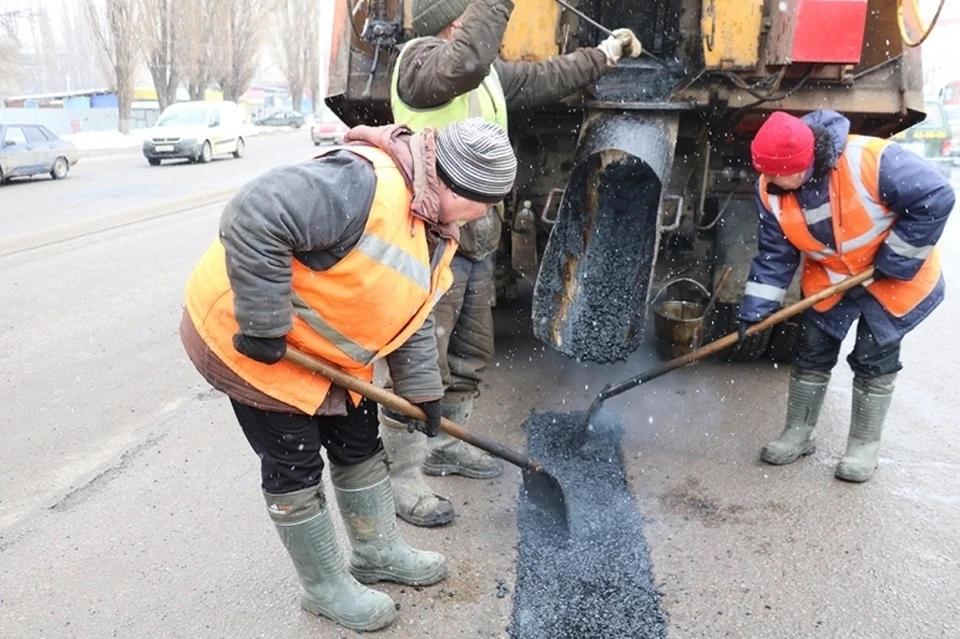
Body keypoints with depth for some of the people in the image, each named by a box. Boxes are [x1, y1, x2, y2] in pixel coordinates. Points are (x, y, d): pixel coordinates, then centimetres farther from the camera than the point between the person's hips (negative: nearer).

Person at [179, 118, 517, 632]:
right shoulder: (368, 184, -33)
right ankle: (325, 588, 23)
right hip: (242, 337, -9)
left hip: (322, 346, 9)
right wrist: (263, 325, -34)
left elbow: (413, 316, 11)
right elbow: (253, 218, -41)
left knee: (359, 444, 17)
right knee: (295, 468, 3)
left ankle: (377, 551, 38)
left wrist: (423, 391, 10)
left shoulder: (436, 228, 2)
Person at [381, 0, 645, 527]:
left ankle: (444, 445, 35)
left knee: (471, 354, 18)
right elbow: (465, 63, -32)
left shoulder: (492, 73, 15)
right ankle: (401, 475, 6)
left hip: (476, 241, 9)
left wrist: (606, 53, 32)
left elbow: (546, 78, 28)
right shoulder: (418, 60, -11)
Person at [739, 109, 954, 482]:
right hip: (829, 278, 4)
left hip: (893, 278, -4)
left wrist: (894, 260, -23)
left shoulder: (870, 161, -35)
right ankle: (798, 434, 23)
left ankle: (865, 446, 19)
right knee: (811, 353, 6)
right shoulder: (771, 192, -17)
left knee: (873, 360, 1)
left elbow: (935, 198, -28)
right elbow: (775, 255, -9)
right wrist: (755, 309, -15)